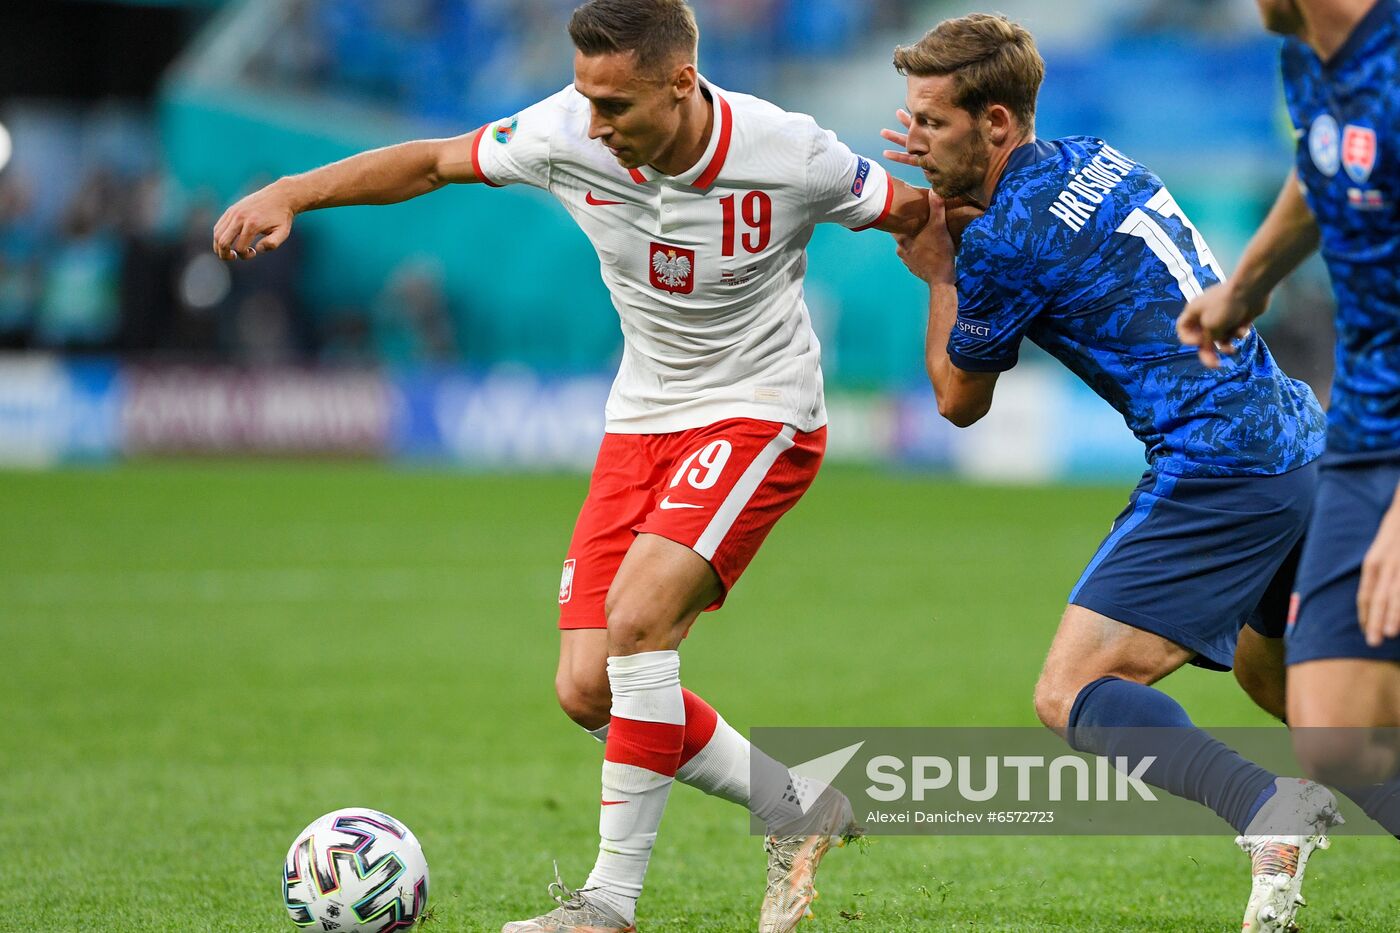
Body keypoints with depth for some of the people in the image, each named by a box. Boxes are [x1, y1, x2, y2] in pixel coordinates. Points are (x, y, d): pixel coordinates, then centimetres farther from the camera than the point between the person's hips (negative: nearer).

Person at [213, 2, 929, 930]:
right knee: (590, 690, -4)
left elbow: (916, 213, -4)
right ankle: (797, 818, 16)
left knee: (636, 616, -26)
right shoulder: (567, 135, -13)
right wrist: (289, 193, -8)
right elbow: (432, 162, 1)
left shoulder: (790, 156, -21)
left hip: (759, 417, -5)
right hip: (641, 424, 5)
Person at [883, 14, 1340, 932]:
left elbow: (961, 401, 5)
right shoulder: (1092, 157, 12)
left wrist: (939, 275, 16)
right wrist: (965, 208, 22)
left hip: (1222, 468, -9)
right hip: (1303, 437, 9)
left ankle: (1273, 812, -32)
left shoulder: (1003, 246, -11)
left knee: (1072, 693, -13)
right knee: (1270, 674, 30)